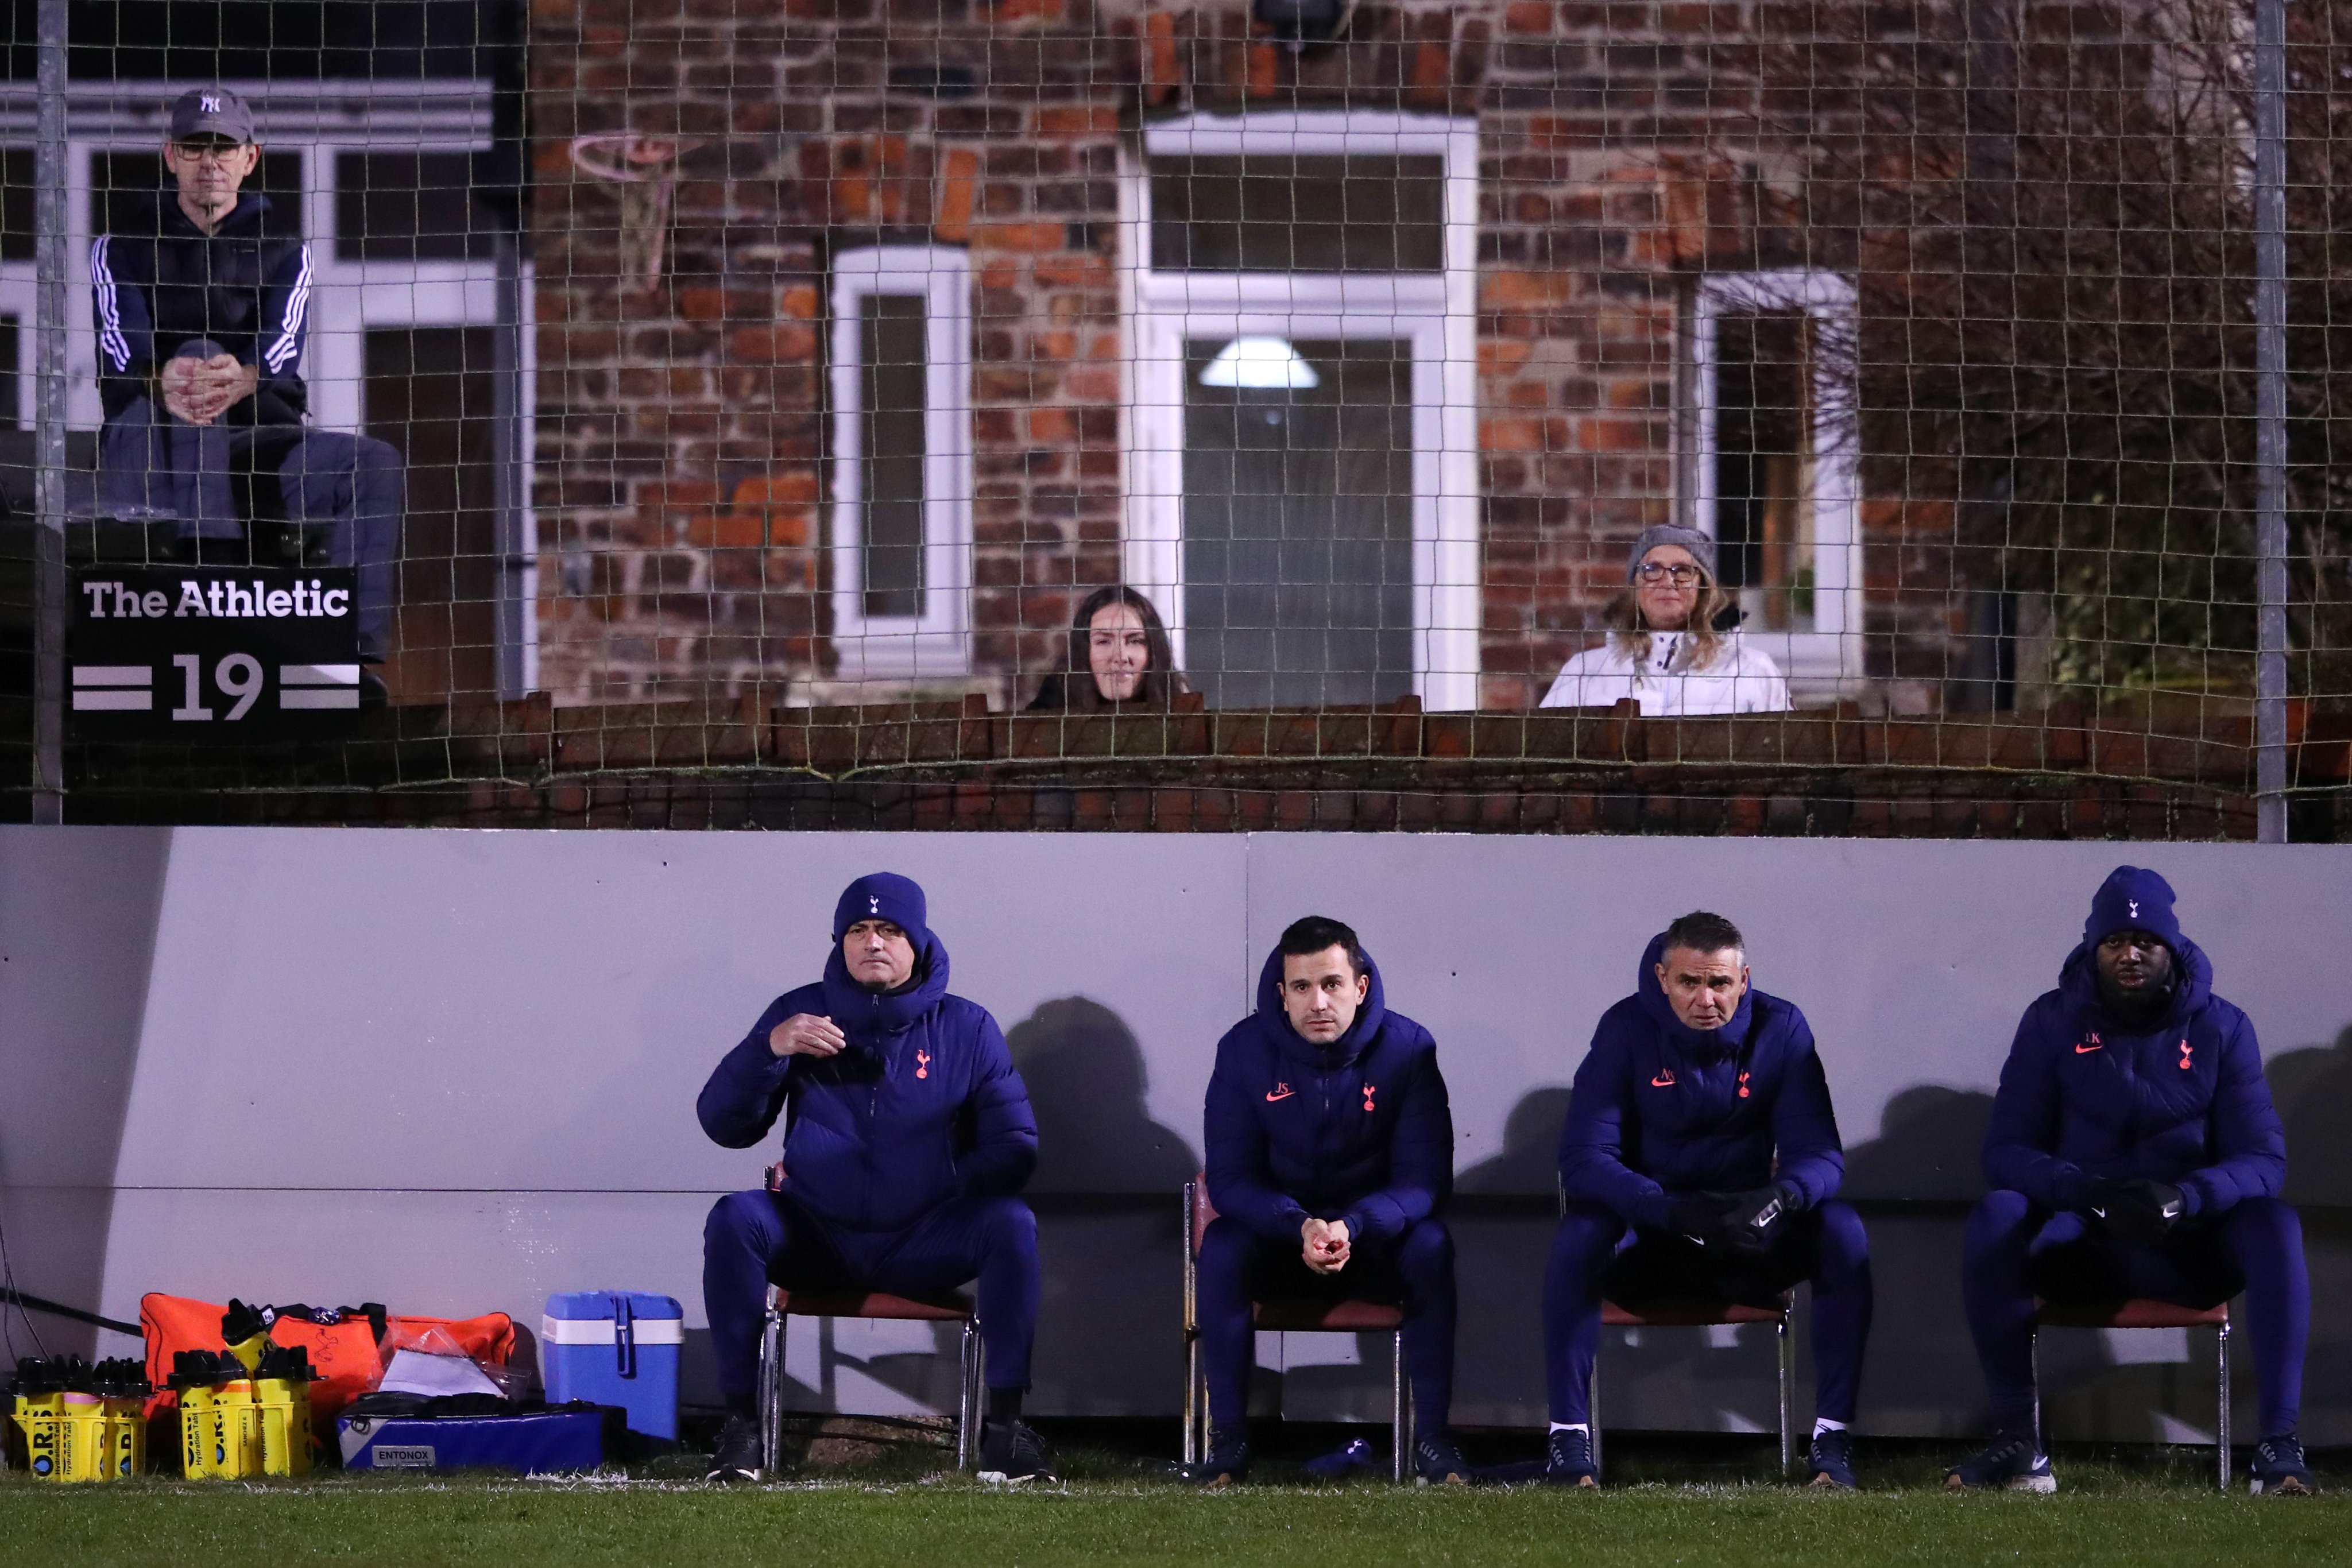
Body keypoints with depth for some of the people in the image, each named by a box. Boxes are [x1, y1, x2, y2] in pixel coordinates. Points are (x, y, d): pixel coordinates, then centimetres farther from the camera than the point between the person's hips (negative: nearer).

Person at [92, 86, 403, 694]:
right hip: (145, 455, -3)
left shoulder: (282, 249, 11)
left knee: (378, 464, -21)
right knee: (198, 353, -33)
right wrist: (162, 382, -39)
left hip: (258, 443, 3)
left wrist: (244, 380, -36)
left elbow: (282, 353, -10)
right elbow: (123, 348, -13)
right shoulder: (121, 248, 6)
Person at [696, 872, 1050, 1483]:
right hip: (816, 1242, 0)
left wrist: (945, 1194, -13)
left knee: (1012, 1224, -28)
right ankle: (741, 1422, -25)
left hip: (923, 1246, 0)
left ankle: (1004, 1422, -24)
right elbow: (723, 1125, -1)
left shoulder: (967, 1030, 5)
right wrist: (770, 1049, -18)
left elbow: (1014, 1145, 4)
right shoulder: (800, 1013, 5)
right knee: (734, 1219, -29)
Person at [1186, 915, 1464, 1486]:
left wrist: (1351, 1228, -34)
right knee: (1221, 1250, -31)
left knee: (1430, 1247, -31)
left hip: (1376, 1239, 0)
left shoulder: (1407, 1048, -12)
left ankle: (1431, 1438, -26)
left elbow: (1424, 1178, -15)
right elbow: (1230, 1179, -11)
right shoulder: (1244, 1050, -10)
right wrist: (1301, 1228, -32)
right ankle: (1228, 1440, -25)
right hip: (1276, 1234, 0)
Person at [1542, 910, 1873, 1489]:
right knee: (1580, 1233, -33)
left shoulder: (1780, 1029, -7)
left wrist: (1781, 1197, -37)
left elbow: (1819, 1153, -11)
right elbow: (1583, 1157, -19)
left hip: (1750, 1242, 1)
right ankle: (1568, 1437, -28)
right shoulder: (1627, 1030, -10)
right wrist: (1670, 1209, -37)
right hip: (1648, 1239, -1)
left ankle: (1832, 1440, -24)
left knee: (1841, 1231, -27)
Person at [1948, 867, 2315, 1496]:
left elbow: (2264, 1160, -8)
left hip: (2191, 1250, 0)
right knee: (1997, 1215, -31)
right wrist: (2088, 1191, -28)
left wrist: (2185, 1197, -30)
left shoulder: (2221, 1029, -1)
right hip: (2079, 1248, 0)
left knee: (2274, 1224, -31)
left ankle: (2279, 1445, -34)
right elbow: (2005, 1153, -7)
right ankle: (2018, 1442, -28)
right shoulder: (2053, 1023, 0)